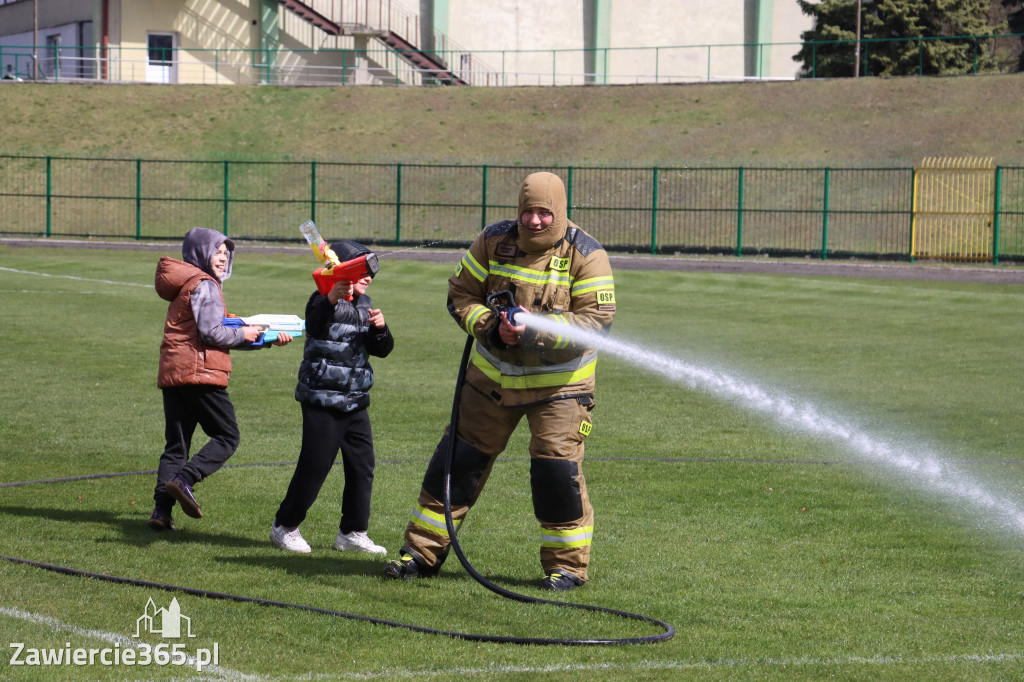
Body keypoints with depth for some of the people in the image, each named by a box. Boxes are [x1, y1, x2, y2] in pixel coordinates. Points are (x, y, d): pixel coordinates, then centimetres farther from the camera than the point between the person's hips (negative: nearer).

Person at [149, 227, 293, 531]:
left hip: (171, 374, 9)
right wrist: (244, 334, 0)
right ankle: (184, 478, -20)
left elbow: (220, 333, 24)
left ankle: (162, 509, 0)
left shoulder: (186, 284, 25)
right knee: (227, 437, -2)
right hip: (199, 372, -9)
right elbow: (212, 333, -17)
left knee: (176, 444, 9)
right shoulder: (204, 285, -6)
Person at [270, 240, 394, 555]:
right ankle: (285, 526, 12)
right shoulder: (324, 302, -9)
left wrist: (380, 328, -10)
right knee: (314, 468, -4)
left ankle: (352, 532, 15)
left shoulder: (364, 306, 14)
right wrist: (332, 299, -52)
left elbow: (383, 349, 12)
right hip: (322, 401, -7)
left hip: (355, 402, 7)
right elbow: (315, 325, -32)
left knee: (362, 467, 5)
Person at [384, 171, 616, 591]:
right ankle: (423, 552, 15)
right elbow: (460, 295, 0)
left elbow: (597, 319, -19)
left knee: (556, 469, -9)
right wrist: (491, 327, -20)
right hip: (493, 376, 4)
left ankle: (568, 563, 7)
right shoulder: (494, 242, -4)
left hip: (558, 381, -3)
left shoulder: (586, 255, -13)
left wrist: (534, 332, -30)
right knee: (458, 459, 5)